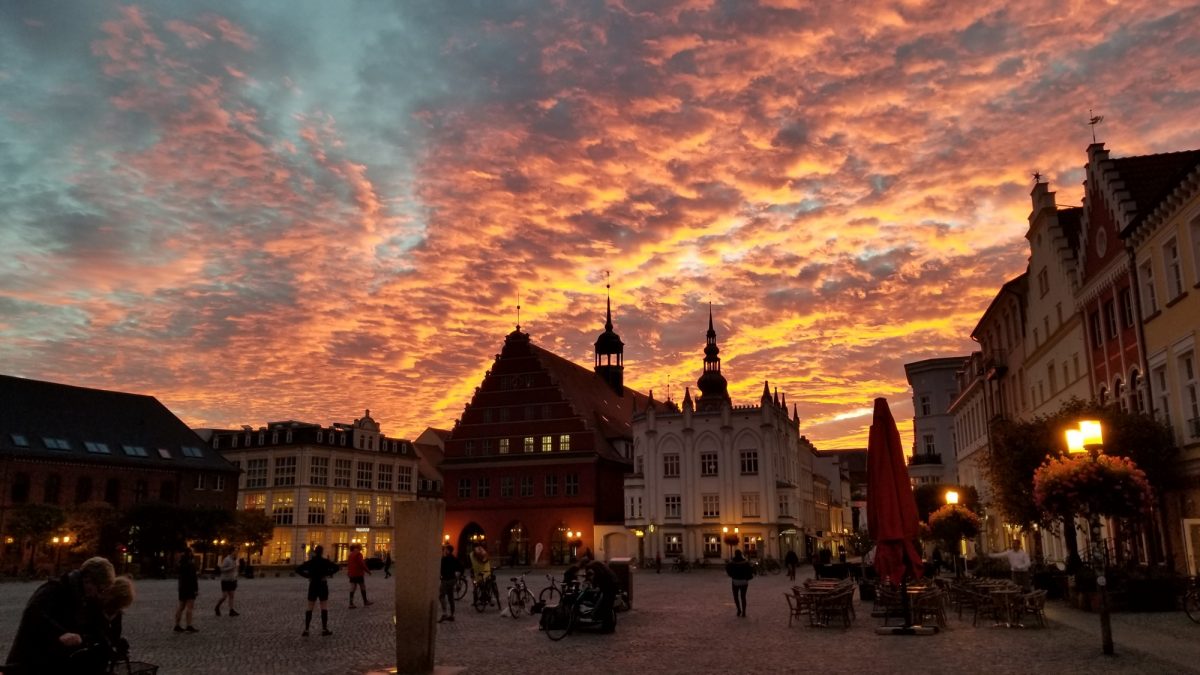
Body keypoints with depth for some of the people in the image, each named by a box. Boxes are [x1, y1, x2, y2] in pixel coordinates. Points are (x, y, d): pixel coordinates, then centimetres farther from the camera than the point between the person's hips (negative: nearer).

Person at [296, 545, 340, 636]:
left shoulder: (309, 562, 2)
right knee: (324, 607, 4)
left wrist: (307, 576, -2)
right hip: (323, 586, -2)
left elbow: (298, 569, -4)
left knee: (309, 608, 7)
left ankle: (306, 630, 3)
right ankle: (324, 629, 4)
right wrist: (328, 574, -10)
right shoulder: (325, 561, -6)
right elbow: (336, 567, -18)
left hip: (312, 586, 2)